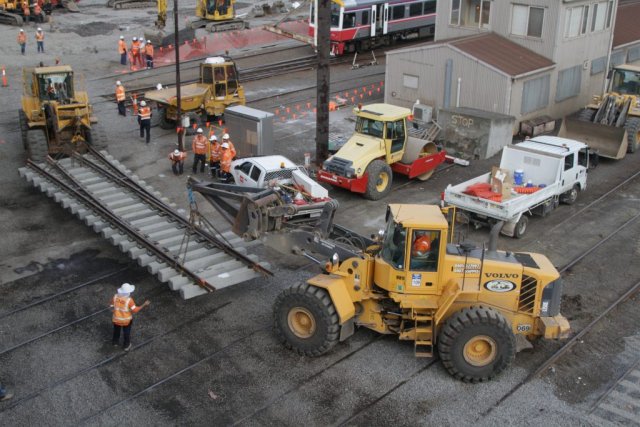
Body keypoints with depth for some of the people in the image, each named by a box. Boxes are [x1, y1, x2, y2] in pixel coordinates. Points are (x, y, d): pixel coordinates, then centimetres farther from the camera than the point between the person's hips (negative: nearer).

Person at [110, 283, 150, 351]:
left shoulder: (115, 297, -20)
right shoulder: (129, 300, -31)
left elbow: (112, 307, -8)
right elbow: (135, 310, -24)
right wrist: (144, 305, -19)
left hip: (116, 319, 3)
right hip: (126, 320, -3)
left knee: (116, 330, 31)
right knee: (127, 332, 23)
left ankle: (115, 342, 53)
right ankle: (126, 346, 42)